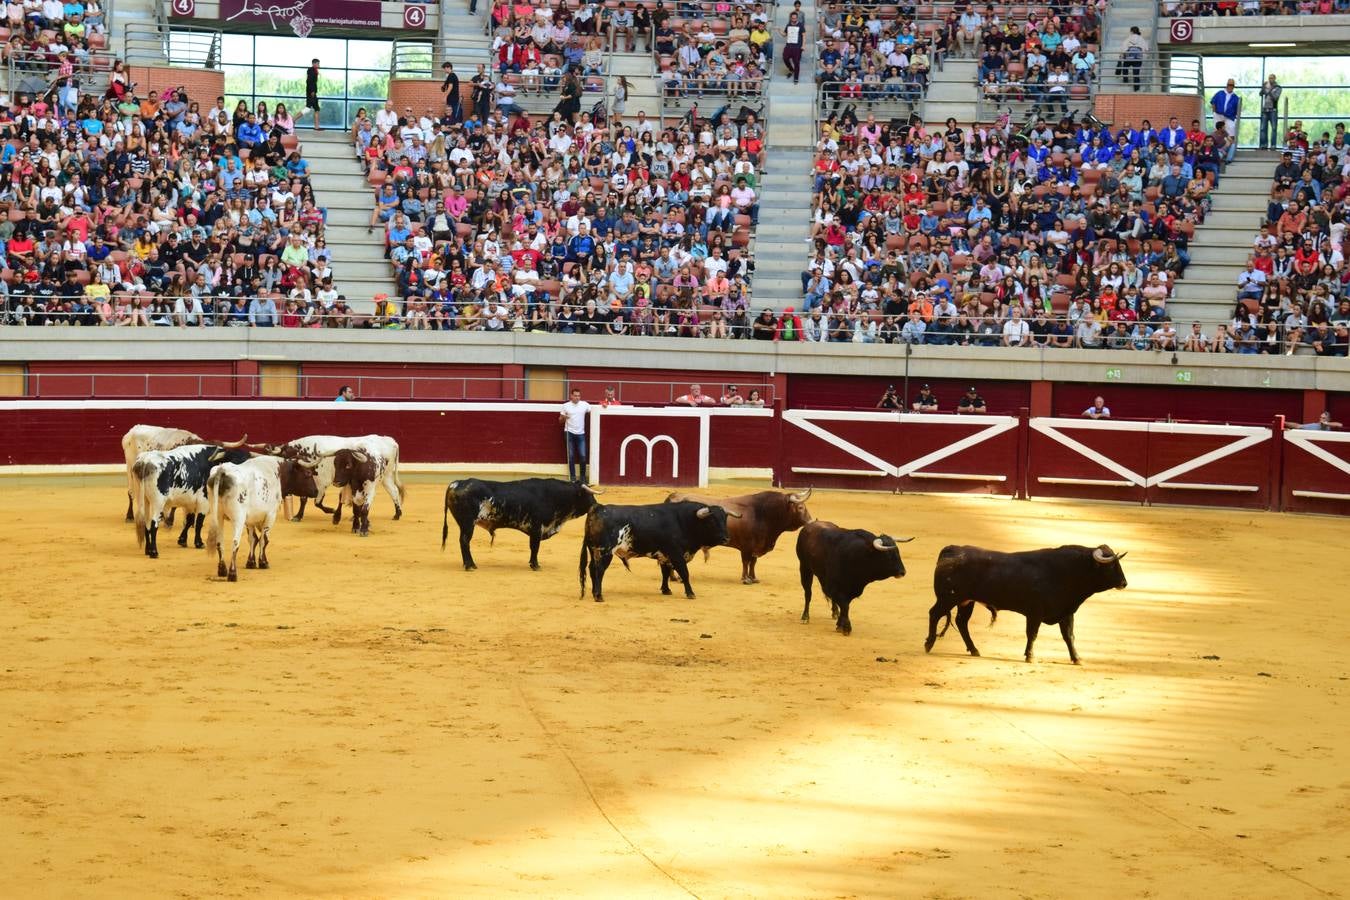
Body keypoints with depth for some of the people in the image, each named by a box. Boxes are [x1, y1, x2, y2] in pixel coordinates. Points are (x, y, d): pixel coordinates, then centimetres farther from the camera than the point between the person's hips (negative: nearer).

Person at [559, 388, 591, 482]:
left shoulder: (585, 404, 2)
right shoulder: (566, 406, 1)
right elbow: (560, 421, 8)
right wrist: (563, 418, -15)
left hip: (581, 433, 0)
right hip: (569, 433, 0)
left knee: (582, 456, -3)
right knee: (571, 456, 2)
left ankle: (583, 478, 8)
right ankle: (572, 477, 9)